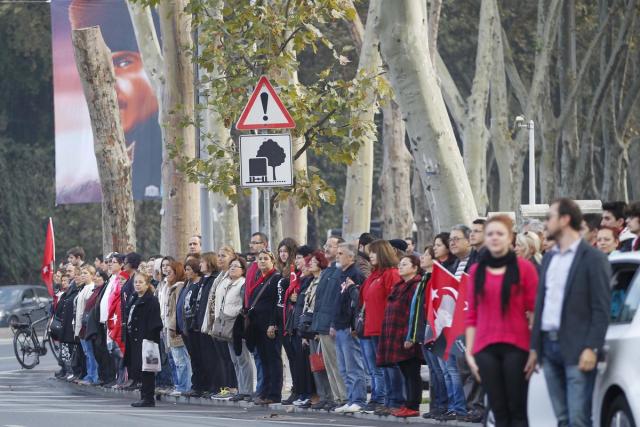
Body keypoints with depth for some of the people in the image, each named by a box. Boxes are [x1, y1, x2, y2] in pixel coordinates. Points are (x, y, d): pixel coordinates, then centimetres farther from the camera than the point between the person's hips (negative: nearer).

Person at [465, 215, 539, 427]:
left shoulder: (524, 268, 0)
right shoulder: (477, 271, 11)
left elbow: (534, 311, 0)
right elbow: (472, 315, 12)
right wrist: (469, 352, 7)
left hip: (516, 347, -3)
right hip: (485, 349, 3)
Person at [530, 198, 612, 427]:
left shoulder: (593, 258, -5)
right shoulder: (549, 258, 17)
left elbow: (601, 308, -8)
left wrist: (592, 348, -16)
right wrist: (535, 347, 15)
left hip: (576, 349, -7)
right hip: (549, 346, 7)